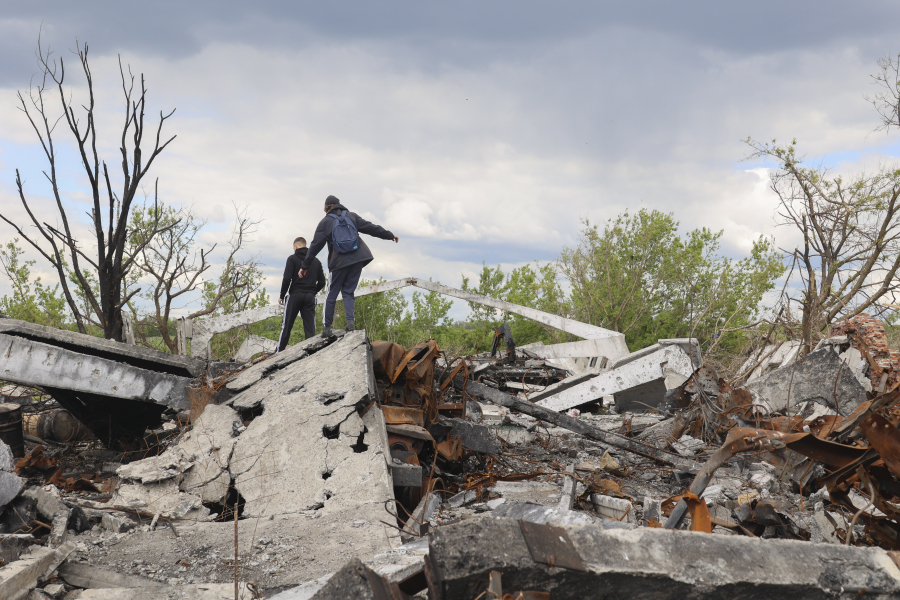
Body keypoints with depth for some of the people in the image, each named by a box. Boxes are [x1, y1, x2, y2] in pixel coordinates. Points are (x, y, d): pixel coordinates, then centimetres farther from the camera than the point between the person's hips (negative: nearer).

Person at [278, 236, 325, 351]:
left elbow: (287, 279, -9)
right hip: (310, 297, 3)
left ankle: (279, 352, 0)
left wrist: (282, 296, -1)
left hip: (294, 295, -3)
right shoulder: (316, 261, 14)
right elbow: (322, 282, 12)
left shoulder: (292, 258, -1)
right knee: (310, 328, 0)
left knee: (286, 326, 0)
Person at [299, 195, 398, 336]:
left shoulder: (325, 222, 4)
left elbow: (316, 245, 1)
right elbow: (371, 228, 10)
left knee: (332, 294, 7)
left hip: (339, 262, -2)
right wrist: (390, 235, 20)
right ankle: (351, 320, -14)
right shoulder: (352, 216, 10)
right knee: (348, 292, 7)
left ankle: (327, 327, 5)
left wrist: (305, 266, 5)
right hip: (357, 260, 2)